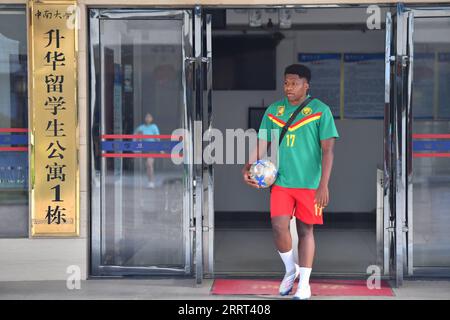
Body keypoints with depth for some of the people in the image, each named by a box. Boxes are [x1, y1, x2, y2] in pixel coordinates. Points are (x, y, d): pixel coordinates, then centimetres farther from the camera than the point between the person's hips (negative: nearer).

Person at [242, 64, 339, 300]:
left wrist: (323, 185, -14)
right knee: (279, 227, -8)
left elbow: (328, 150, -6)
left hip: (309, 183, -3)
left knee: (305, 230, 4)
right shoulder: (273, 110, 8)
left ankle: (304, 284, 14)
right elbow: (262, 144, 11)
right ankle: (290, 269, 19)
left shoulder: (320, 110, -3)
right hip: (281, 181, 3)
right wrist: (249, 167, -6)